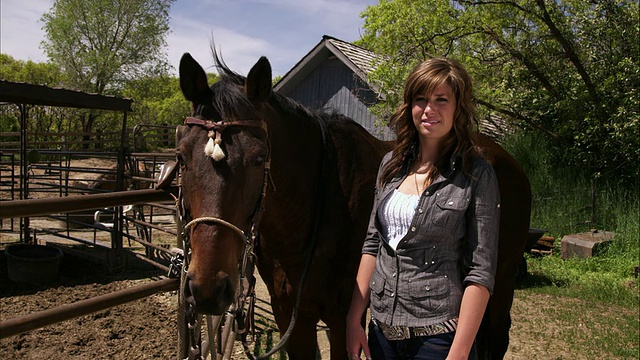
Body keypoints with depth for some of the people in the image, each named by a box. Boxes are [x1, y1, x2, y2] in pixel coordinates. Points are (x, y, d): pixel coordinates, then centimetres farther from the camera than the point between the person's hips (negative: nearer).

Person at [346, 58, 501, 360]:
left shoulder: (476, 175, -11)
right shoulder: (391, 165, 3)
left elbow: (481, 273, -13)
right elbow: (372, 244, 6)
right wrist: (354, 320, 4)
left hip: (438, 335, -5)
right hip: (382, 328, 5)